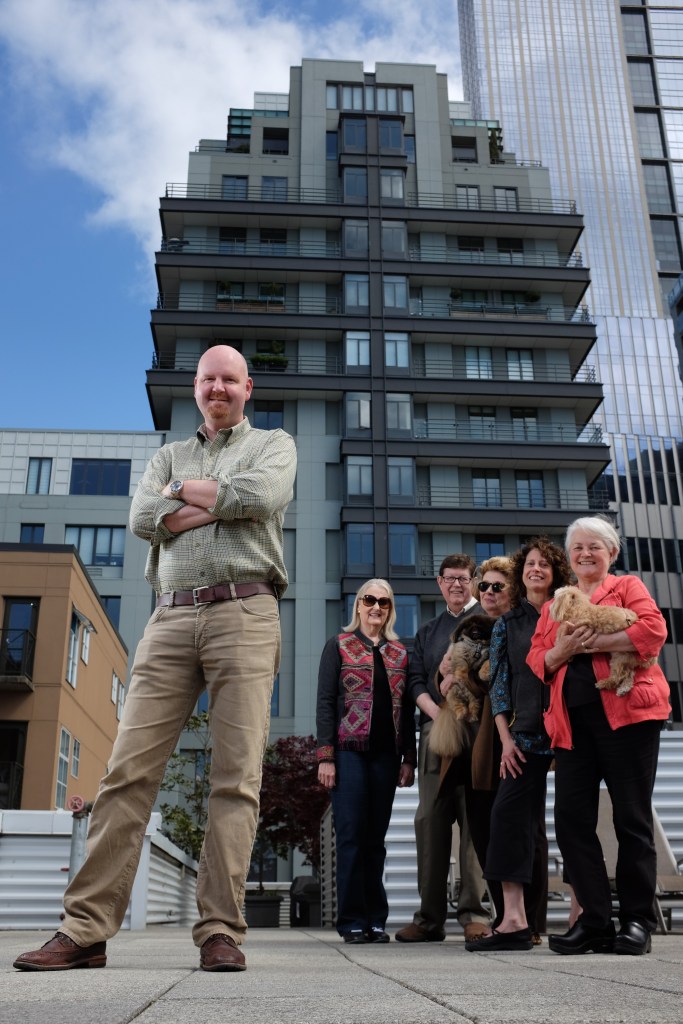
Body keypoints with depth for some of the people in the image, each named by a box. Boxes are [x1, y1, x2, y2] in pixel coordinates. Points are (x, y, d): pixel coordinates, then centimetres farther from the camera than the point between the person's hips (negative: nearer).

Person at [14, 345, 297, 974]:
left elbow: (260, 497, -8)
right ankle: (87, 930, -2)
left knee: (237, 777, -7)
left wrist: (185, 490, 4)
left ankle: (221, 932, -3)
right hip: (171, 620, 3)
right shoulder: (170, 455, 25)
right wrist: (222, 503, -2)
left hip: (243, 615, -3)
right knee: (129, 770, -4)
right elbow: (143, 519, 4)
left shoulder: (274, 445, 16)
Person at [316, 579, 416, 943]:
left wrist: (409, 758, 6)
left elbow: (407, 708, 13)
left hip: (386, 754, 3)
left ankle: (376, 921, 14)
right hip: (349, 750, -3)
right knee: (351, 835, -3)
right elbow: (325, 702, -1)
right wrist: (326, 756, -9)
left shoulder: (400, 652, 14)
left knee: (375, 838, 7)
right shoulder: (339, 645, 5)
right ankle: (353, 922, 5)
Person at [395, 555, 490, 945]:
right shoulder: (428, 632, 22)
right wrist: (437, 712, -4)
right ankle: (430, 918, 7)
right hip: (435, 730, 5)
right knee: (430, 820, 2)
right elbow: (415, 681, 15)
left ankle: (475, 913, -4)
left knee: (475, 819, -8)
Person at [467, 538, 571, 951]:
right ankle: (516, 919, -9)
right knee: (513, 815, -8)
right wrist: (506, 739, 1)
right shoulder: (508, 624, 13)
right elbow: (499, 684, 10)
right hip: (527, 735, 2)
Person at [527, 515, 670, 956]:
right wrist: (562, 649, -6)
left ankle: (638, 921, 11)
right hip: (573, 721, 4)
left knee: (632, 818, 0)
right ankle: (595, 921, 8)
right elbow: (537, 662, 15)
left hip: (626, 713, -4)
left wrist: (594, 641, -12)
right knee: (571, 819, -1)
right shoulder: (554, 605, 22)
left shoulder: (627, 586, 10)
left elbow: (654, 629, -9)